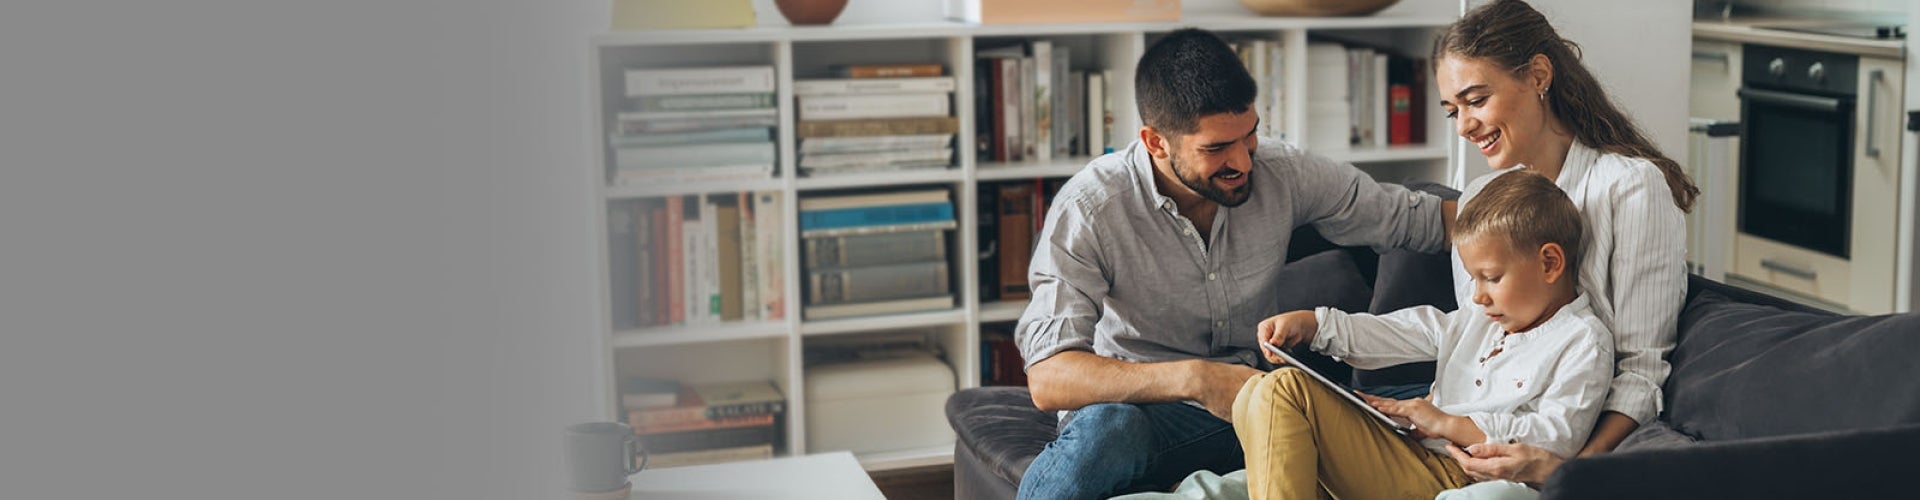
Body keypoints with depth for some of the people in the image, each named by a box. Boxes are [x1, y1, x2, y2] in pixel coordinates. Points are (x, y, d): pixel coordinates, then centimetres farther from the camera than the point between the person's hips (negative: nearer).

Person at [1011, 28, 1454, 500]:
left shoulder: (1283, 173, -3)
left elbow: (1420, 218, 8)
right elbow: (1048, 379, -28)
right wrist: (1193, 378, -39)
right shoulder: (1089, 209, -17)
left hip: (1250, 401, 5)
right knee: (1105, 430, -42)